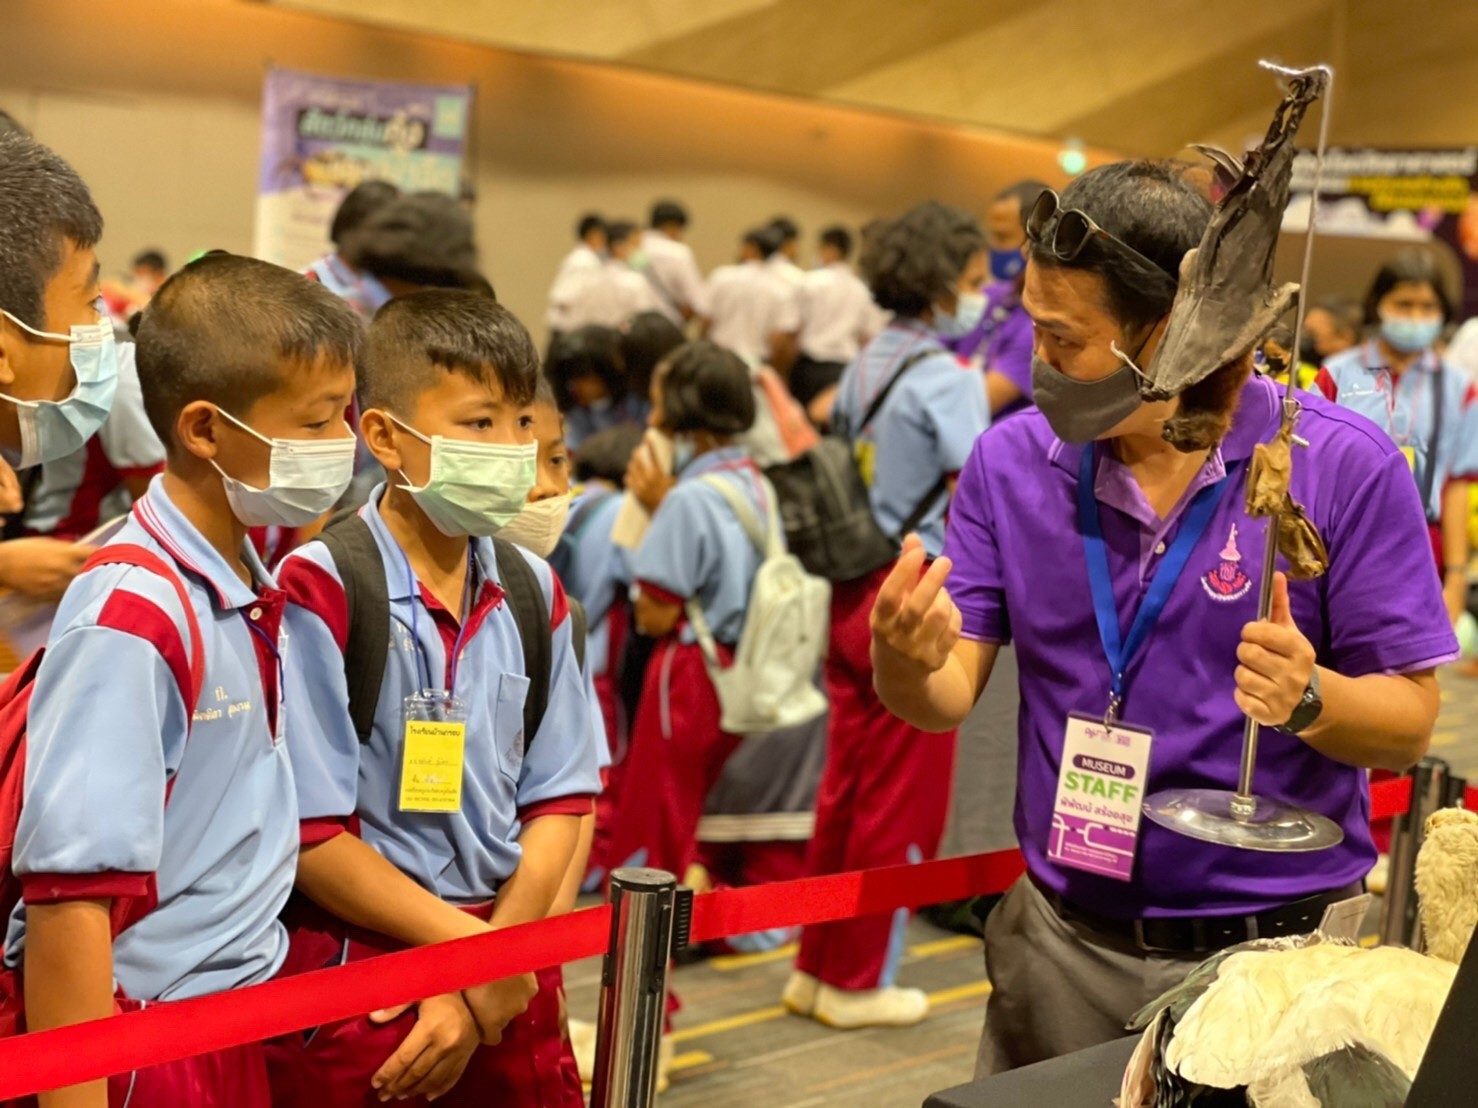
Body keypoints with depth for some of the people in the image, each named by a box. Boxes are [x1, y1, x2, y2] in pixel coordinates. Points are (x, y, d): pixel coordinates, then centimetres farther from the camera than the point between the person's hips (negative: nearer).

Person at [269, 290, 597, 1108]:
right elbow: (310, 834, -15)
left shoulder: (533, 594, 4)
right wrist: (470, 946, -10)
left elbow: (559, 798, 3)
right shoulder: (320, 592, -14)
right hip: (351, 991, -5)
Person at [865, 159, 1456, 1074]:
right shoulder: (1012, 460, -2)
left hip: (1270, 957, -3)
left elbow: (1410, 722, -8)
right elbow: (949, 698, -4)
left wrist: (1308, 697, -29)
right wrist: (908, 660, -26)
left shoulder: (1345, 467, -12)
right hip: (1063, 947, 3)